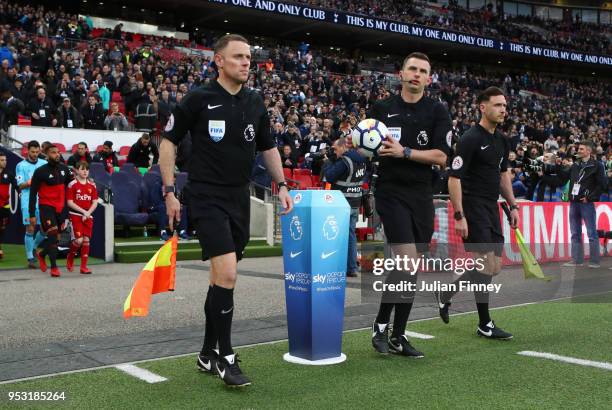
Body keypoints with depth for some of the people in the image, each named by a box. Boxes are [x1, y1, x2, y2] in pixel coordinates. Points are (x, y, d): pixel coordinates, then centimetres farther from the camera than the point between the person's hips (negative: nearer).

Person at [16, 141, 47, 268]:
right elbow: (20, 185, -2)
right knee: (30, 228, -4)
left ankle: (33, 247, 29)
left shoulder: (44, 164, 10)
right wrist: (29, 182, -21)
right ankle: (30, 258, 5)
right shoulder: (21, 166, 2)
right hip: (28, 201, -3)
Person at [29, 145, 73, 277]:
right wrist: (32, 214, -10)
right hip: (46, 206, -5)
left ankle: (41, 255, 38)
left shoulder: (64, 169, 4)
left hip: (61, 207, 5)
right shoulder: (40, 171, -10)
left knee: (56, 237, 11)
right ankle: (54, 267, -6)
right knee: (53, 235, -14)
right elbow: (33, 193, -7)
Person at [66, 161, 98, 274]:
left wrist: (88, 213, -9)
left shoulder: (92, 185, 8)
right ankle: (70, 257, 16)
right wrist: (83, 211, -14)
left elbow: (95, 202, 6)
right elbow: (70, 202, -8)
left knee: (86, 240, 1)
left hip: (88, 216, 4)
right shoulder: (72, 184, -4)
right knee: (79, 240, -13)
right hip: (76, 215, -4)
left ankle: (84, 266, 8)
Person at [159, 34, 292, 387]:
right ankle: (225, 357, -2)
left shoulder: (256, 102, 9)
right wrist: (169, 191, -6)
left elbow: (269, 147, 21)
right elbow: (169, 141, -1)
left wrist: (282, 185, 11)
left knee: (223, 277, 11)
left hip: (240, 198, 6)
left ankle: (208, 354, 24)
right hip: (207, 198, -6)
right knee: (227, 272, -17)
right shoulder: (199, 99, -6)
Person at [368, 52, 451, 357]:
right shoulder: (382, 108, 6)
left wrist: (403, 152, -15)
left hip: (422, 197, 3)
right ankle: (380, 324, 2)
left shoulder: (437, 111, 5)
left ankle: (398, 336, 17)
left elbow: (440, 157, -5)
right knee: (407, 259, -17)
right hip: (391, 192, -2)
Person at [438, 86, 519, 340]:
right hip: (473, 208, -8)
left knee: (495, 267, 9)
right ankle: (485, 325, 5)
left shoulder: (502, 140, 12)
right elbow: (454, 178, -16)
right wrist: (459, 216, -20)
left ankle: (445, 293, 26)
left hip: (492, 208, 8)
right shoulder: (470, 139, -13)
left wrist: (513, 206, 18)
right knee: (486, 263, -8)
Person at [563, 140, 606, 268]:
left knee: (592, 233, -3)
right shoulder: (575, 165, 14)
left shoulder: (597, 166, -2)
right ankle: (577, 259, 14)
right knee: (575, 233, 8)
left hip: (587, 203, -6)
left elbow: (602, 184, -7)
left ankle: (595, 261, 2)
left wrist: (590, 197, -10)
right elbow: (566, 178, 22)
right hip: (574, 202, 6)